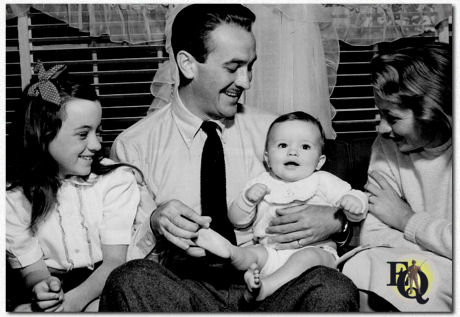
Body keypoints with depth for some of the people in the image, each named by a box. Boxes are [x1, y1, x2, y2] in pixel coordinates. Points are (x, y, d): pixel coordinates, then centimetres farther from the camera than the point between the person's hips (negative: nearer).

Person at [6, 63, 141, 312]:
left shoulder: (117, 180, -3)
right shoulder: (15, 200, 0)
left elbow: (114, 261, -6)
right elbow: (32, 270, 0)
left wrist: (77, 299, -24)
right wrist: (42, 289, -24)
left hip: (105, 288, 0)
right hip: (53, 294, 0)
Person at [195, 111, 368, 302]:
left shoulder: (324, 181, 11)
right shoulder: (260, 184, 15)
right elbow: (238, 221, 14)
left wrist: (353, 201, -19)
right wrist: (248, 199, -7)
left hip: (315, 249, -2)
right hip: (270, 252, 2)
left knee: (308, 257, -33)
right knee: (252, 254, -24)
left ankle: (266, 287, -48)